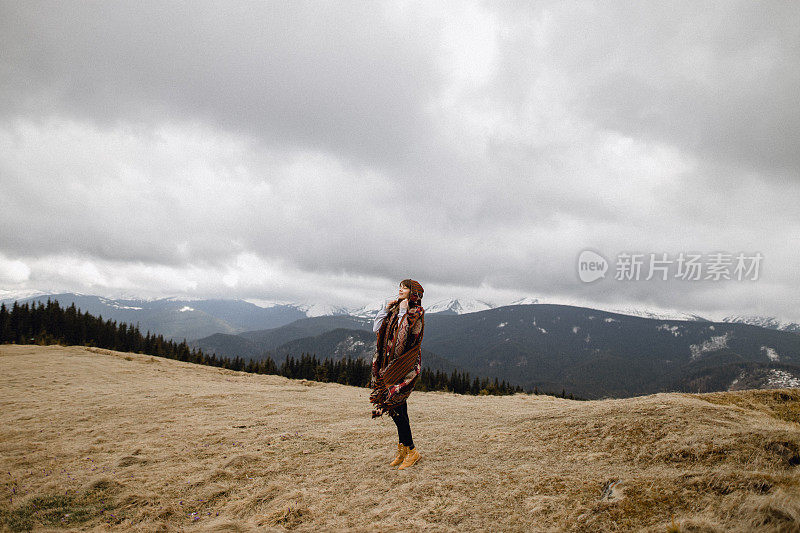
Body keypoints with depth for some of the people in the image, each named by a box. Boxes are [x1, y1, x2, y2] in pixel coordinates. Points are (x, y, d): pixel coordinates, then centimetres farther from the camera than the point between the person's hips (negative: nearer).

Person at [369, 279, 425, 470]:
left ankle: (411, 450, 0)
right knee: (398, 404, 9)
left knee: (394, 405, -10)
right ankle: (403, 447, 18)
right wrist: (386, 309, 5)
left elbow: (404, 335, -21)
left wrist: (403, 313, -17)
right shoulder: (396, 310, 14)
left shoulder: (416, 313, -8)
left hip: (405, 365, -7)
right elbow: (376, 329, 11)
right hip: (392, 364, 7)